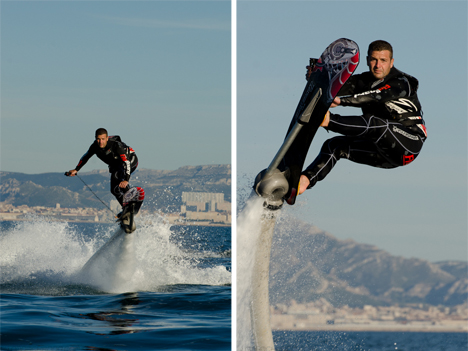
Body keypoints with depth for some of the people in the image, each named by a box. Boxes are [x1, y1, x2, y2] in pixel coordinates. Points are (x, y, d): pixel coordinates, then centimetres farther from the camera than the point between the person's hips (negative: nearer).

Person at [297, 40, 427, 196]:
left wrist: (341, 100, -43)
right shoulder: (362, 81, 10)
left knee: (373, 122, -35)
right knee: (335, 145, -5)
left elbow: (375, 96, -29)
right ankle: (305, 180, -19)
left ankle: (327, 119, -48)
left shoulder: (402, 83, -11)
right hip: (384, 150, 7)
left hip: (410, 142, -7)